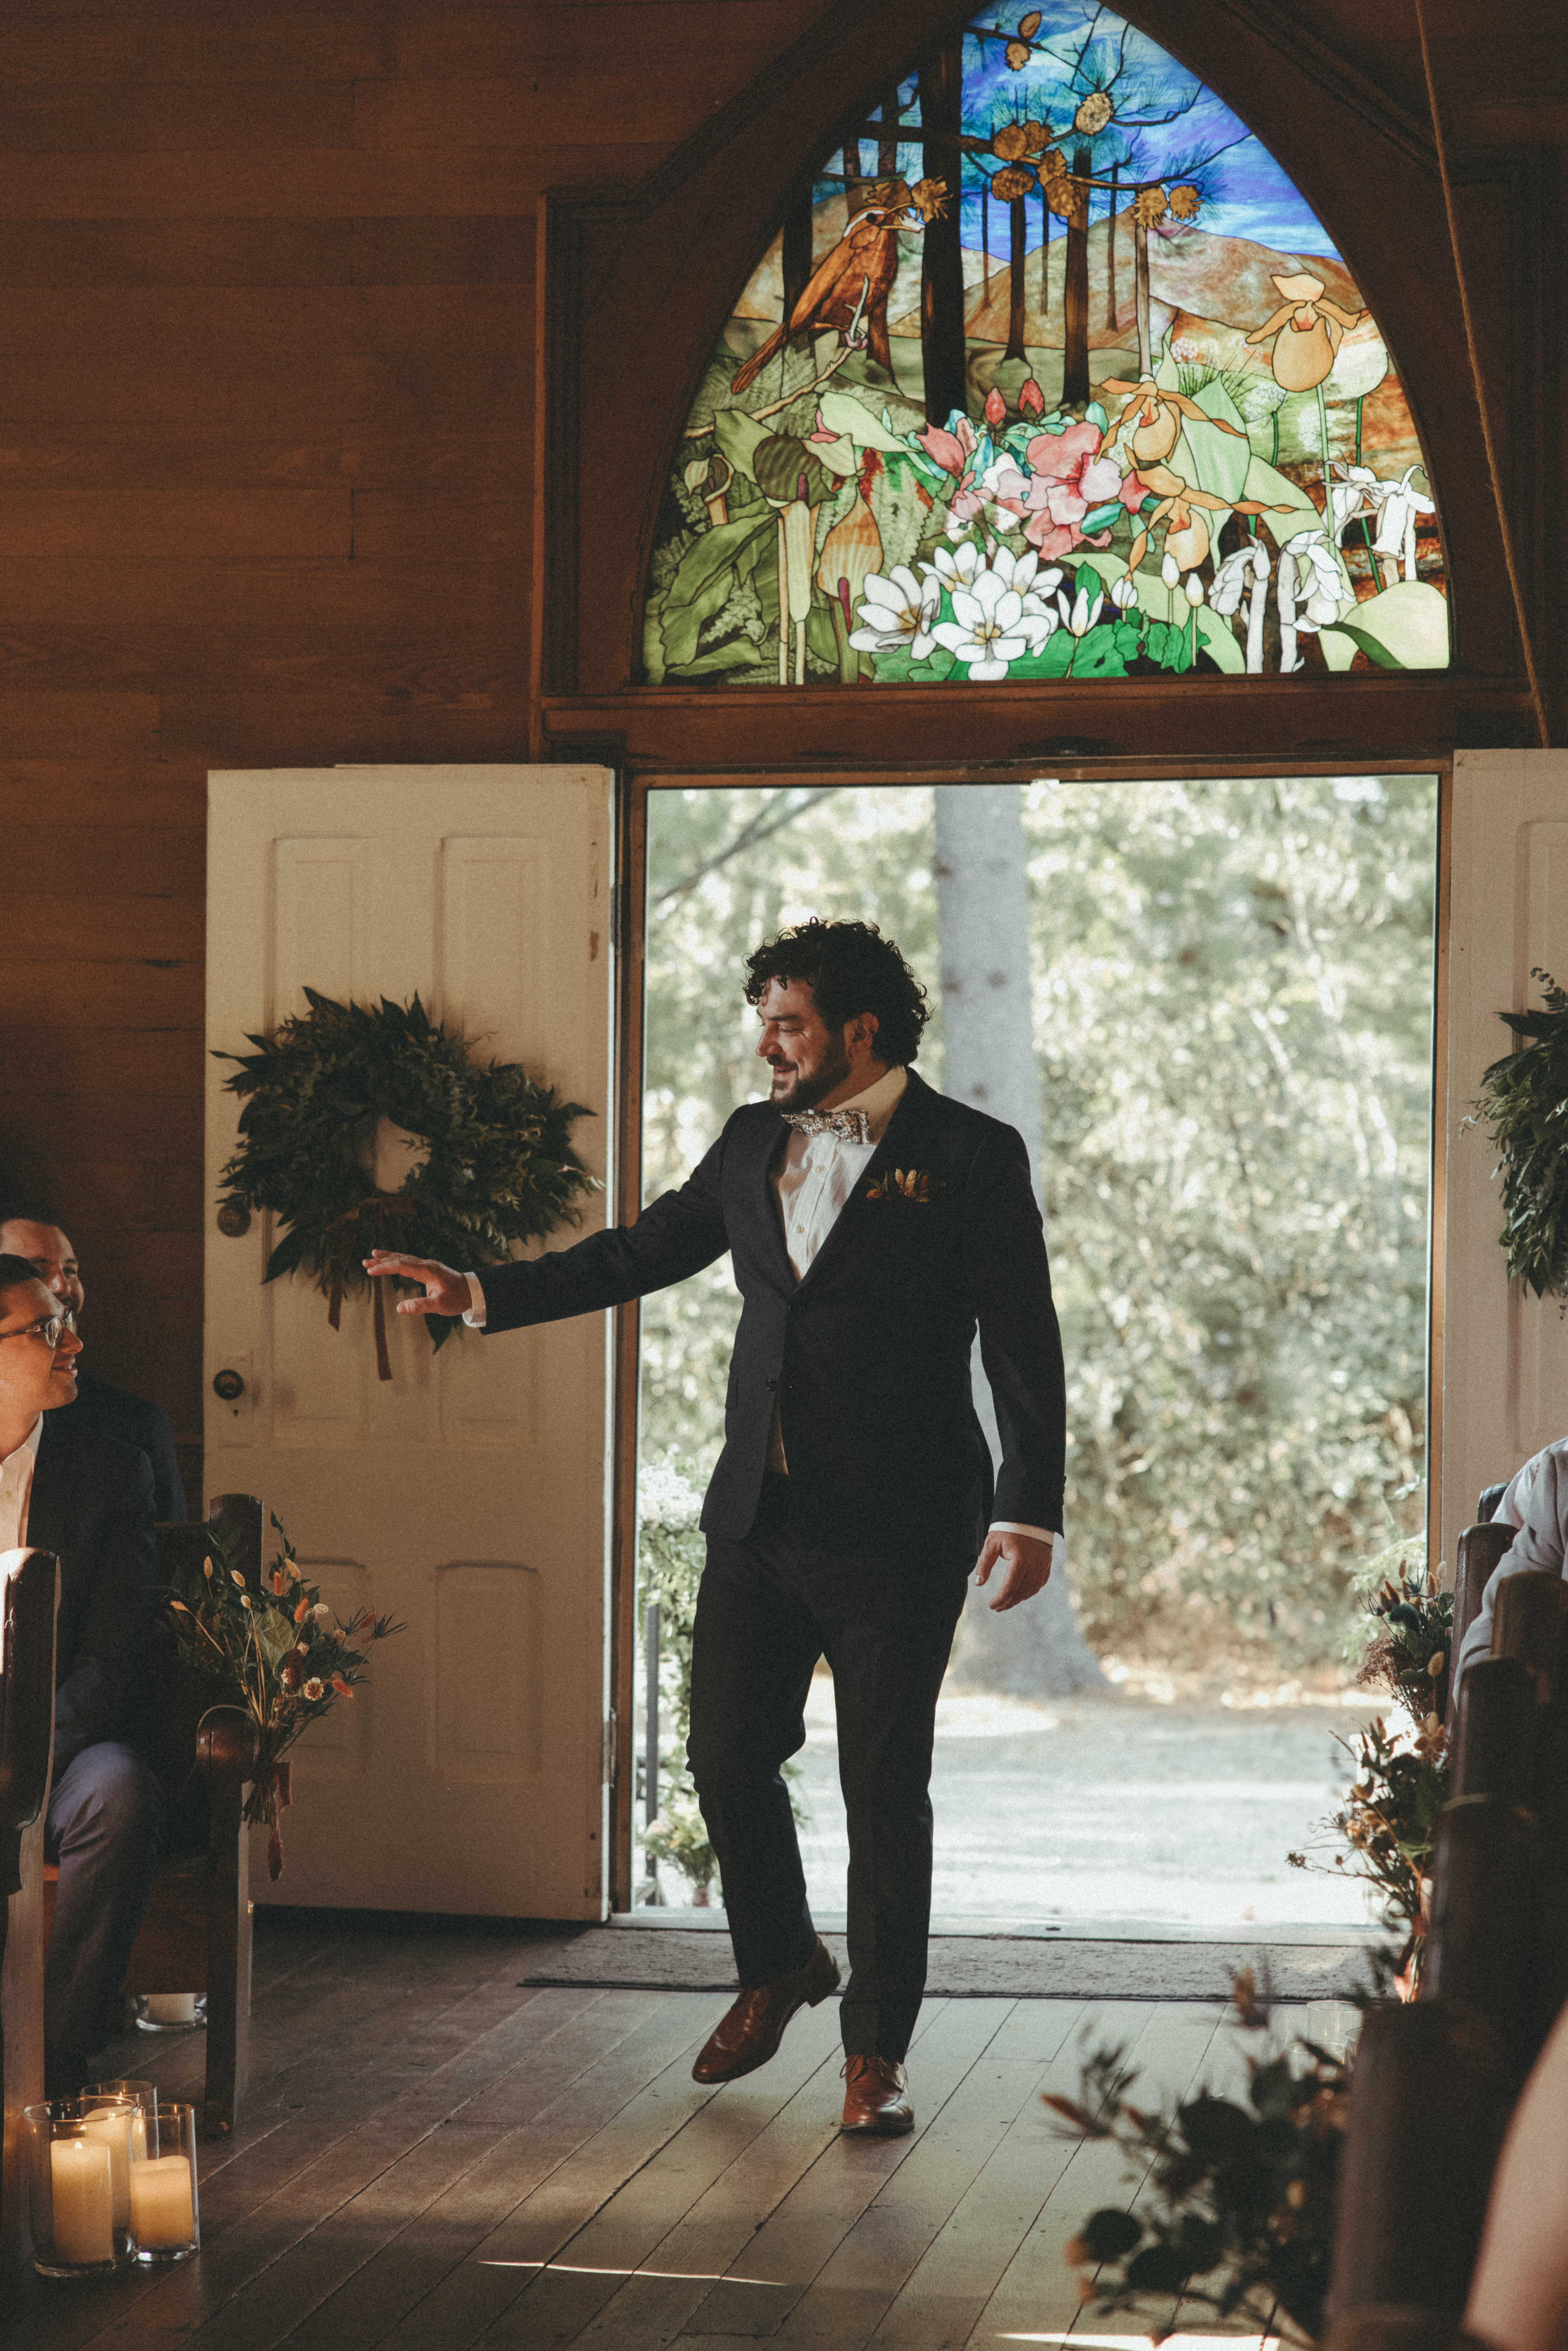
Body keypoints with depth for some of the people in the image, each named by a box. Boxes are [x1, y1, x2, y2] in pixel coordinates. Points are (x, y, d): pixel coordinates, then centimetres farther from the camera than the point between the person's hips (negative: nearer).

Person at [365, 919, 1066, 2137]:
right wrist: (482, 1293, 10)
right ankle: (780, 1965, 36)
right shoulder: (753, 1144, 10)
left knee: (884, 1786, 0)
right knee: (729, 1754, 11)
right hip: (759, 1518, 6)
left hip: (896, 1530, -5)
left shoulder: (973, 1157, -6)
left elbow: (1025, 1347, -7)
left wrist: (1031, 1511, -13)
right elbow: (640, 1254, 18)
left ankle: (878, 2047, 13)